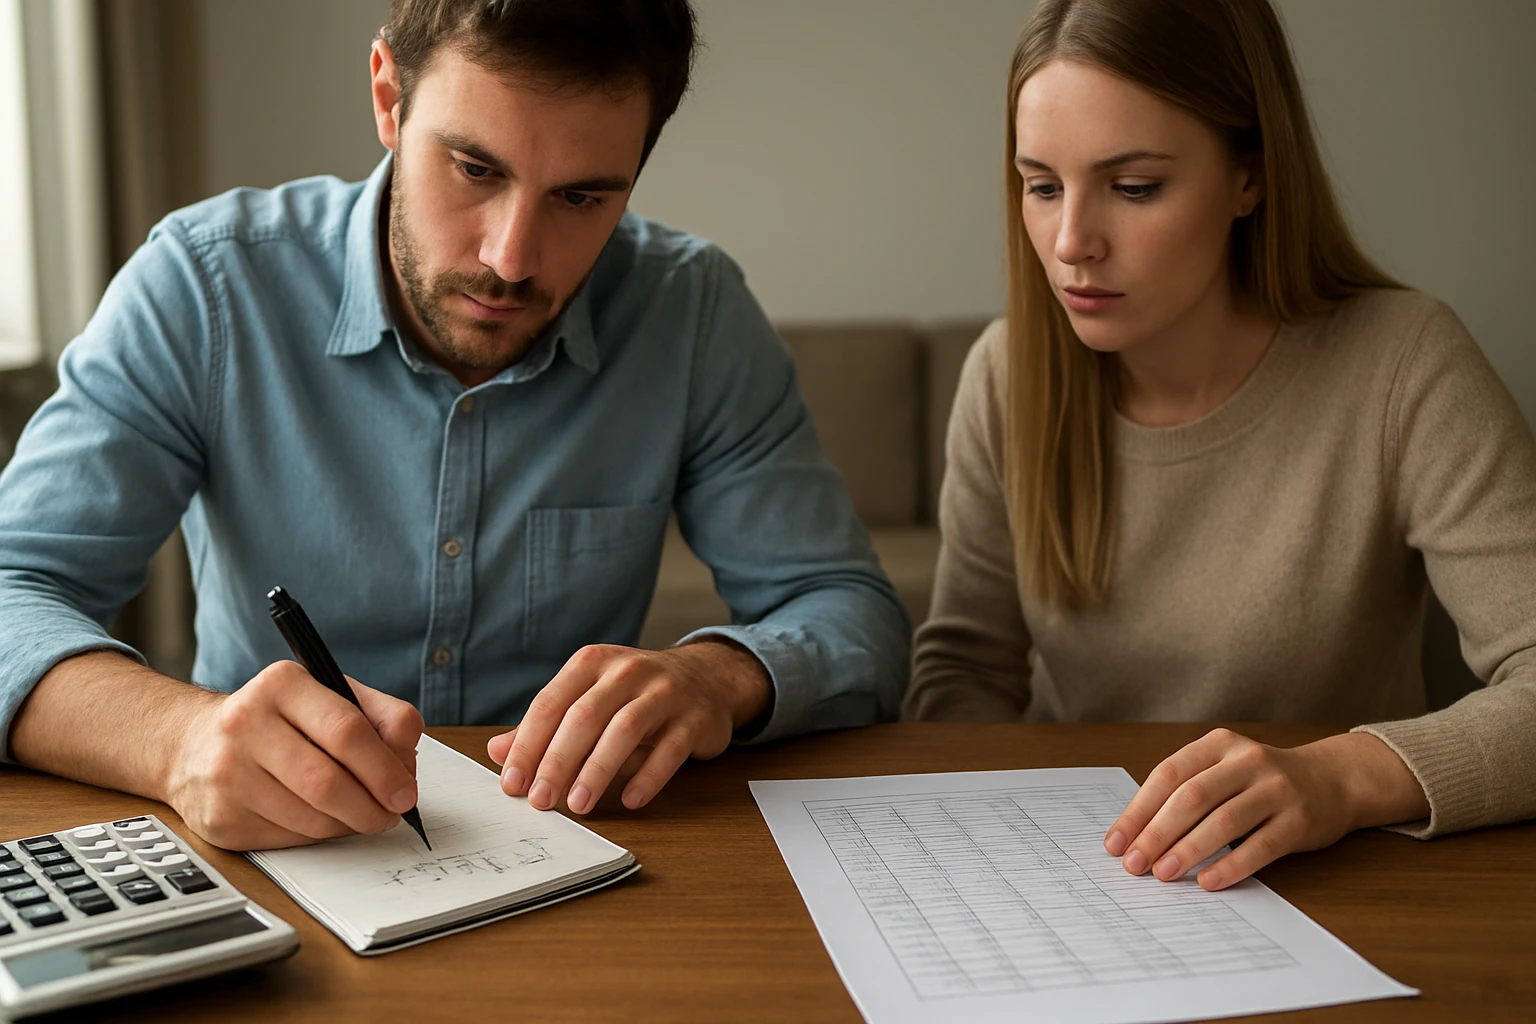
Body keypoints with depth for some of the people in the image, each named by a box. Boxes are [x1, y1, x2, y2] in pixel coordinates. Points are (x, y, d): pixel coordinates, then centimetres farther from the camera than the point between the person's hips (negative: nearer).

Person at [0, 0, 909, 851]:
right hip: (271, 861, 0)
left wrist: (719, 676, -27)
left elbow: (854, 613, -4)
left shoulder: (695, 311, -6)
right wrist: (179, 735, -38)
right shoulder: (204, 289, -11)